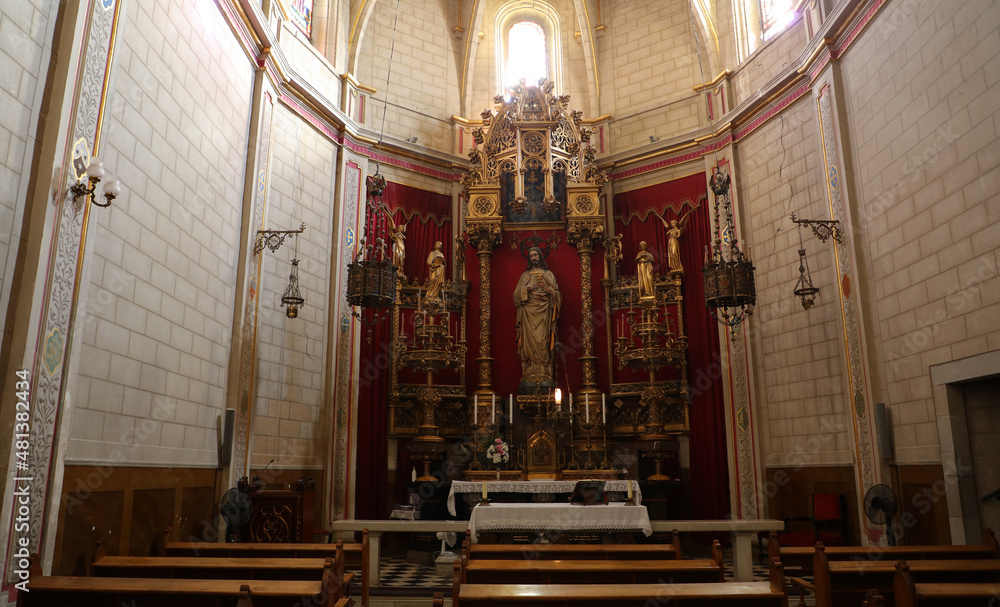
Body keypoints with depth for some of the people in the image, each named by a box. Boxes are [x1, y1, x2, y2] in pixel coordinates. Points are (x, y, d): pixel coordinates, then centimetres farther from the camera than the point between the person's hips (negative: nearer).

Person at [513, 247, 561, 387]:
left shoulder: (549, 274, 15)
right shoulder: (525, 275, 15)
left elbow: (558, 295, 13)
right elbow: (516, 294, 8)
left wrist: (552, 291, -8)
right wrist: (526, 288, -9)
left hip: (544, 312, 0)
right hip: (528, 312, 0)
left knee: (543, 341, -8)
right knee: (530, 341, -8)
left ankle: (544, 377, -9)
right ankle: (531, 376, -8)